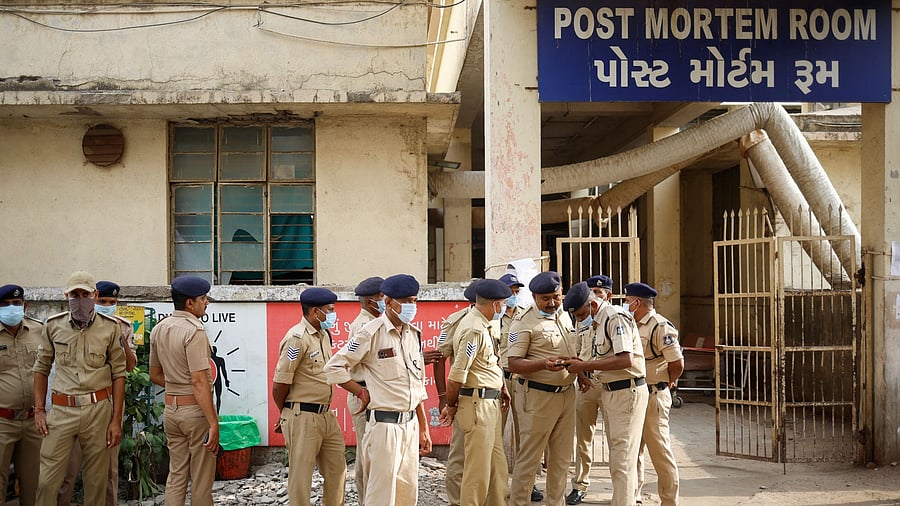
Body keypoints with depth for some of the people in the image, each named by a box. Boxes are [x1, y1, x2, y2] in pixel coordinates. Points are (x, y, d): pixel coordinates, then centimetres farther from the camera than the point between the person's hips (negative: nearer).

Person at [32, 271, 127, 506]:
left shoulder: (110, 327, 1)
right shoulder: (53, 326, 5)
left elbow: (118, 374, 2)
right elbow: (41, 368, 13)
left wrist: (116, 420, -2)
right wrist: (39, 409, 5)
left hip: (98, 409, -1)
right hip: (62, 409, 1)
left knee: (96, 481, 5)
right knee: (47, 481, -2)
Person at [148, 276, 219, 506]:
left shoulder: (158, 329, 7)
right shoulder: (194, 331, -17)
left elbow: (155, 375, 17)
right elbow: (199, 381, -22)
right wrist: (213, 424, -22)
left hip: (170, 409, 7)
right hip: (196, 409, -7)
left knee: (176, 476, 12)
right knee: (202, 479, 3)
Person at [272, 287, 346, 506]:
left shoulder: (323, 335, 11)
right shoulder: (298, 338, -17)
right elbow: (279, 385, -16)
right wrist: (286, 414, 1)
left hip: (325, 414, 9)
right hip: (303, 417, -8)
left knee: (337, 469, 15)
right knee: (301, 475, 2)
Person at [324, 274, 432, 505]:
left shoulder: (413, 335, 12)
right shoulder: (372, 333, -10)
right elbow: (333, 367, -10)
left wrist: (423, 428, 18)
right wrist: (362, 393, -7)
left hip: (410, 423, 7)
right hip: (384, 423, -7)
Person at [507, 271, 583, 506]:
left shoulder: (565, 316, 13)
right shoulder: (525, 322, -11)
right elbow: (514, 364, -17)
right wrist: (544, 364, -30)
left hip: (567, 393, 7)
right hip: (537, 396, -7)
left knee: (561, 457, 14)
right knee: (529, 458, -3)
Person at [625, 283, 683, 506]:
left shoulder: (660, 326, -15)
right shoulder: (634, 326, 13)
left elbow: (677, 363, -19)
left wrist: (666, 383, -4)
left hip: (653, 397, -9)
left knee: (659, 450, -4)